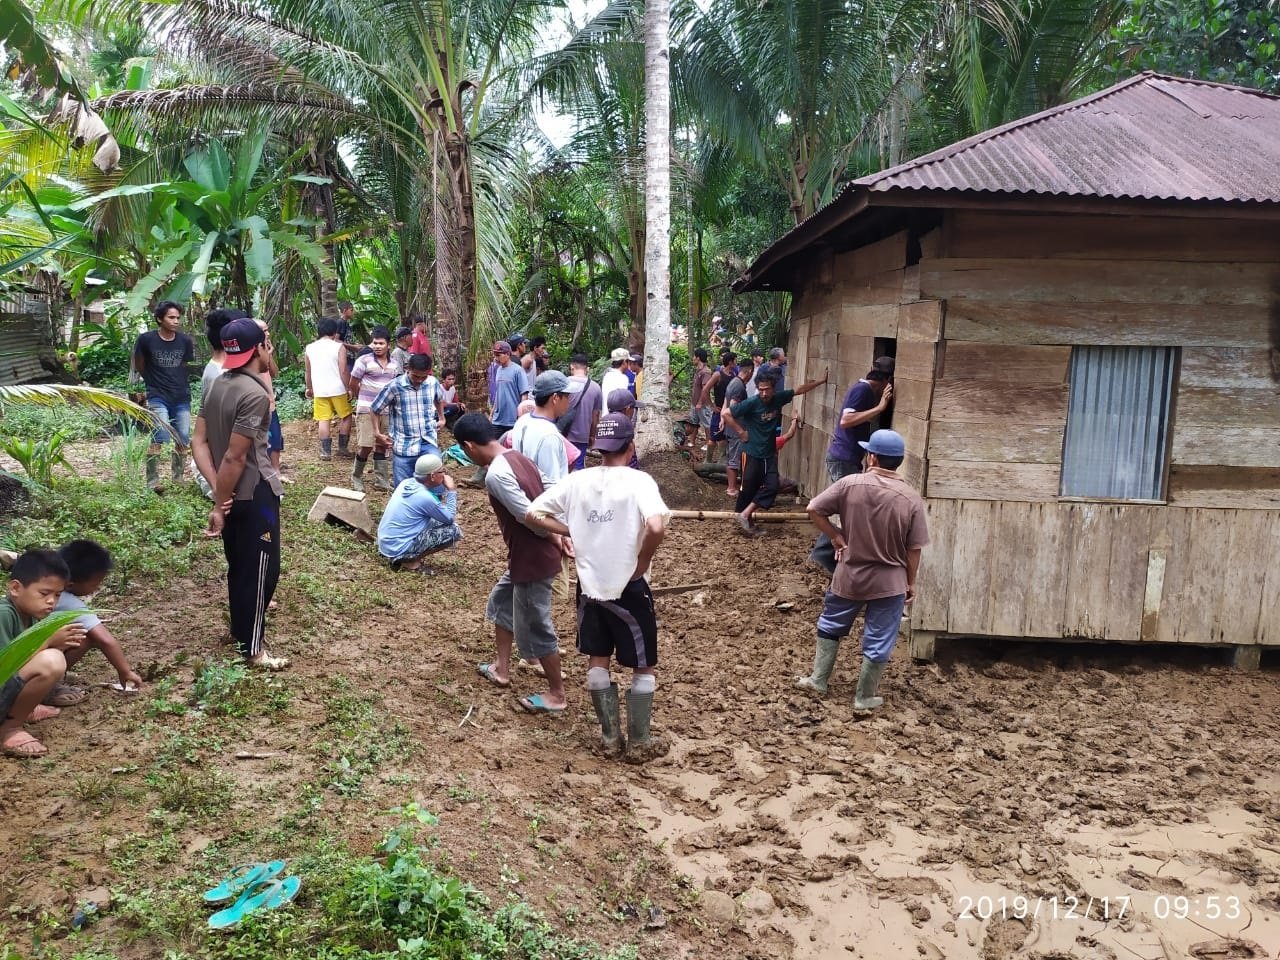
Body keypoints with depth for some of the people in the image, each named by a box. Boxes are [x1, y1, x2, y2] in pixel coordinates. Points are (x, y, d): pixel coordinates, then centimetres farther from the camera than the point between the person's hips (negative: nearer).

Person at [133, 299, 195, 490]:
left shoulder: (185, 341, -1)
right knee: (160, 436, -17)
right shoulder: (146, 339, -8)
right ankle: (152, 480, -9)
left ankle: (178, 477, 24)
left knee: (183, 439, 8)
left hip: (182, 398, 4)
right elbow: (138, 364, 8)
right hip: (158, 398, -4)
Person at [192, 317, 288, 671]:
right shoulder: (255, 394, -22)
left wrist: (217, 491, -5)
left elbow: (199, 441, 3)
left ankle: (241, 626, 44)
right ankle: (252, 648, 13)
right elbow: (234, 457, -23)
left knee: (239, 565, 25)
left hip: (233, 493, 9)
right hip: (255, 494, -9)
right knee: (262, 569, 3)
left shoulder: (219, 384, 5)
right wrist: (218, 507, -16)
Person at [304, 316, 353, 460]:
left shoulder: (309, 348, 5)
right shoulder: (339, 347, -7)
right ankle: (342, 448, 15)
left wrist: (309, 389, 25)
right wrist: (349, 387, -4)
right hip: (338, 389, -3)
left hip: (319, 390, 3)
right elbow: (343, 370, -12)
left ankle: (326, 451, 5)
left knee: (323, 420, 7)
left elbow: (308, 372, 13)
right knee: (346, 417, 13)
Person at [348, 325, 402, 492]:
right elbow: (353, 384, -2)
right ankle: (356, 477, 14)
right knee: (365, 446, -6)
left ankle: (382, 480, 15)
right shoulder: (364, 360, -10)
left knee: (381, 445, 10)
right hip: (367, 409, -5)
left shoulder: (395, 364, 5)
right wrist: (361, 399, 11)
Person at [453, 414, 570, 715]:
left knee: (534, 627, 6)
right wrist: (560, 536, 3)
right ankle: (501, 668, 40)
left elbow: (529, 517, -25)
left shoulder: (495, 474, -24)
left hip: (532, 561, -10)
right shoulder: (518, 457, 5)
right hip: (526, 556, 10)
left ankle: (557, 695, 20)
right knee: (501, 602, 26)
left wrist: (555, 542, -8)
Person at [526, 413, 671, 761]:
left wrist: (573, 532, 4)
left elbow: (534, 514, -1)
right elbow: (656, 527, -33)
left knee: (597, 662, 19)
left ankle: (610, 736, 28)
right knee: (645, 667, 13)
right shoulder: (638, 481, -16)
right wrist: (642, 562, -16)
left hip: (589, 586, 4)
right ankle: (639, 742, 20)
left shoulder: (577, 480, -3)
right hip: (628, 588, -4)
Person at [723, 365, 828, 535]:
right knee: (748, 488, 2)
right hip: (752, 453, -5)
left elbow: (800, 389, 11)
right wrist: (740, 432, -13)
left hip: (770, 454, 5)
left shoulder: (779, 398, -3)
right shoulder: (751, 403, -18)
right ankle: (741, 516, 19)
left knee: (772, 486, -5)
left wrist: (821, 381, 15)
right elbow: (726, 414, -17)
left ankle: (745, 515, 2)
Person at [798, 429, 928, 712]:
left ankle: (818, 679, 30)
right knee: (878, 643, 12)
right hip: (889, 583, -1)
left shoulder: (850, 484, -13)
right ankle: (865, 697, 22)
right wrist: (911, 582, 5)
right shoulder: (911, 498, -13)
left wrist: (836, 537, 1)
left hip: (849, 576, 1)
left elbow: (814, 510, -10)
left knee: (830, 626, 23)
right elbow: (913, 549, -8)